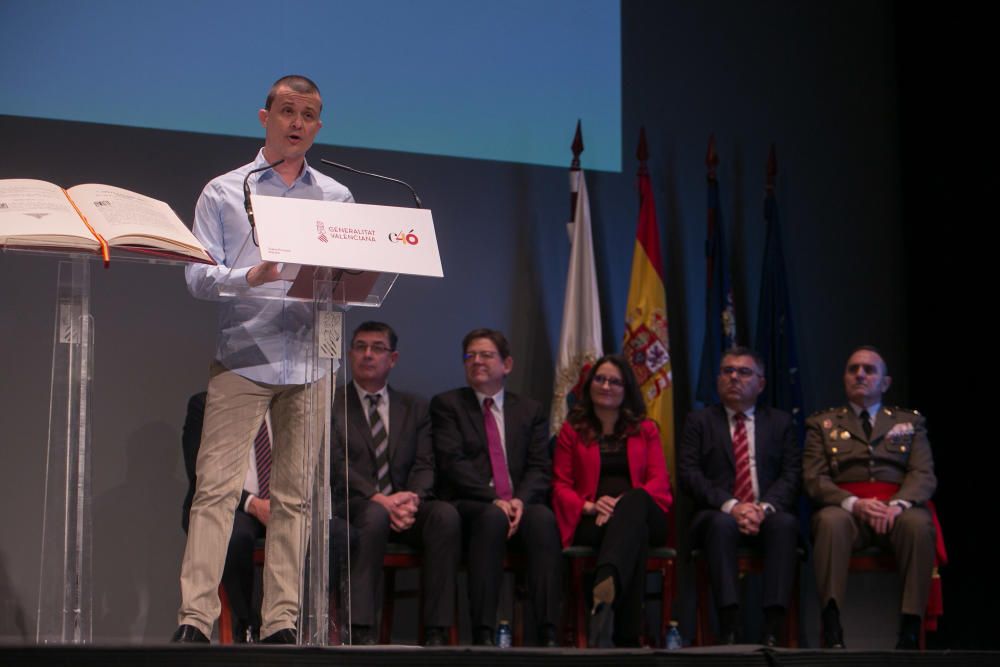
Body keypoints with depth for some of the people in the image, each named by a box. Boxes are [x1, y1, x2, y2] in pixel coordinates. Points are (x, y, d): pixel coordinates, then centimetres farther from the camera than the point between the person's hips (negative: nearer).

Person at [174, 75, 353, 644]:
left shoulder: (337, 199, 16)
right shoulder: (224, 193, 9)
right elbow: (198, 276, 1)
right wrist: (250, 277, -17)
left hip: (309, 361, 3)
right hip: (242, 357, -2)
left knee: (295, 494, 1)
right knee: (217, 485, -9)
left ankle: (282, 622, 4)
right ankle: (195, 619, -10)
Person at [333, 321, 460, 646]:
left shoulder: (414, 408, 19)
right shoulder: (330, 404, 9)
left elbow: (425, 465, 7)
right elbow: (335, 463, -5)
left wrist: (412, 497, -16)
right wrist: (377, 498, -21)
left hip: (405, 508, 3)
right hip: (354, 507, -3)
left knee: (446, 514, -29)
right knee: (375, 516, -38)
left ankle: (435, 631, -28)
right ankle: (360, 629, -37)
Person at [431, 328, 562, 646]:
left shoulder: (530, 411, 20)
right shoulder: (447, 405, 11)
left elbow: (539, 468, 9)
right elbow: (453, 463, -3)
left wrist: (520, 500, -13)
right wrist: (494, 500, -16)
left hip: (518, 504, 2)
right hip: (468, 505, -2)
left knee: (543, 518, -32)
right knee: (492, 518, -37)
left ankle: (547, 633, -37)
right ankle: (483, 633, -39)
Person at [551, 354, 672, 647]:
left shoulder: (646, 430, 21)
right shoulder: (572, 430, 19)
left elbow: (659, 482, 7)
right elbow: (561, 486, 11)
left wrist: (623, 505, -15)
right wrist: (590, 507, -13)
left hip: (643, 515, 1)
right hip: (591, 524, -1)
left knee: (634, 502, -41)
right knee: (635, 535, -40)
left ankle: (605, 585, -66)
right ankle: (626, 636, -51)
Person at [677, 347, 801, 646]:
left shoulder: (780, 422, 19)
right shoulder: (699, 421, 15)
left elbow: (792, 475, 6)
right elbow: (688, 474, 1)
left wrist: (765, 507, -15)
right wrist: (731, 506, -16)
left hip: (768, 516, 1)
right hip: (717, 514, -1)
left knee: (785, 523, -34)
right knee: (722, 524, -37)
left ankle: (773, 628, -40)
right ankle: (731, 629, -41)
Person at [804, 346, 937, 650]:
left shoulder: (910, 423, 22)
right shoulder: (822, 425, 20)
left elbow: (924, 475, 8)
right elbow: (814, 479, 6)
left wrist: (898, 505, -15)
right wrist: (854, 504, -14)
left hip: (897, 511, 1)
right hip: (845, 509, 0)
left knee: (918, 523, -35)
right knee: (830, 521, -36)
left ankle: (910, 631, -34)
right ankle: (832, 631, -40)